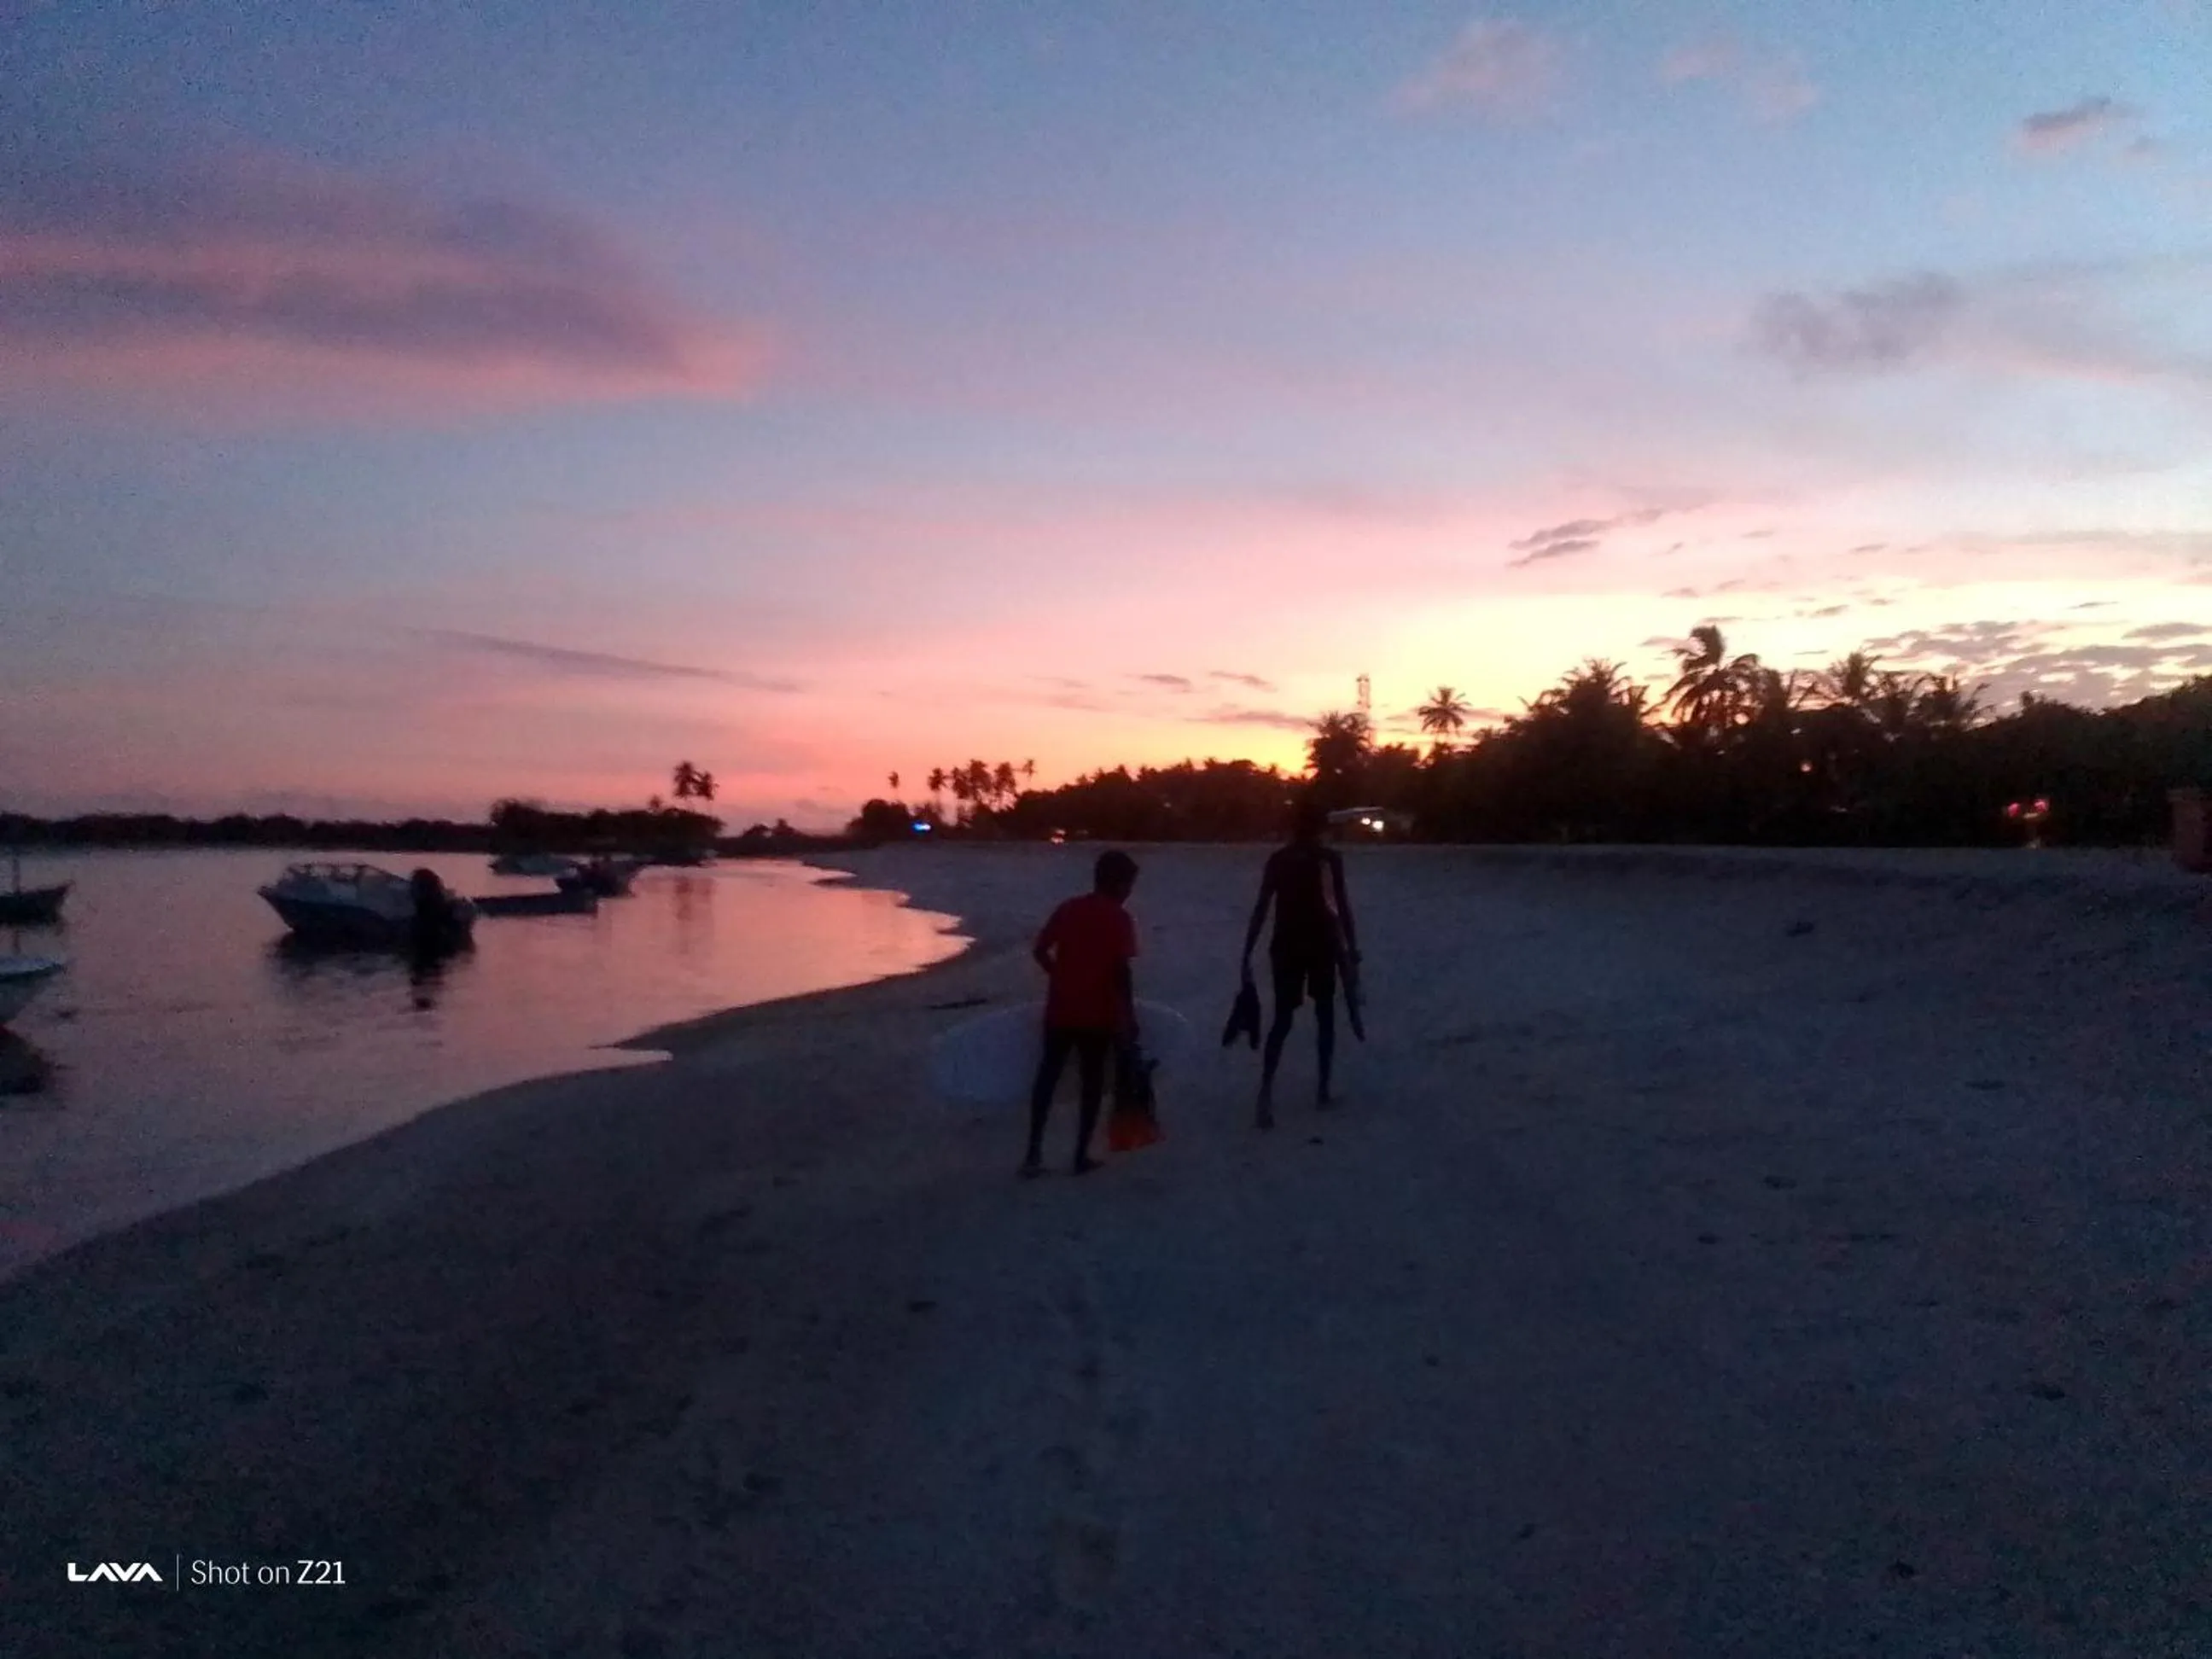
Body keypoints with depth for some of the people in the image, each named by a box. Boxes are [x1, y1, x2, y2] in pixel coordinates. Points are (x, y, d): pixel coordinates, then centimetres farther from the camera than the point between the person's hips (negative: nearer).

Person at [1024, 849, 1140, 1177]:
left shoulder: (1069, 909, 4)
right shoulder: (1120, 919, -9)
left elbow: (1039, 951, 4)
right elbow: (1121, 972, -16)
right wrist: (1129, 1016, -9)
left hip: (1060, 1008, 4)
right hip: (1096, 1014, -4)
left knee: (1048, 1074, 12)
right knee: (1092, 1081, 9)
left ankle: (1034, 1153, 7)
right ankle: (1081, 1156, 12)